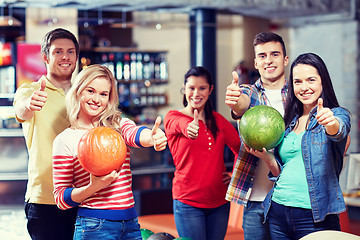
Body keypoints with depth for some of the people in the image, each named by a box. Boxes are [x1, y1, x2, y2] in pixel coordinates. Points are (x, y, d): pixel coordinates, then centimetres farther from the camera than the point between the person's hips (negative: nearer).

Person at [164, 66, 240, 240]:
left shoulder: (218, 120, 9)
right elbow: (181, 125, -29)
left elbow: (240, 147, 21)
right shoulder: (172, 117, -4)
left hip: (219, 201, 4)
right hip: (188, 202, -4)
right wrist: (189, 127, -51)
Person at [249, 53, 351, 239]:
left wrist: (330, 122, -47)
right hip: (278, 213, 5)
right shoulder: (289, 122, 15)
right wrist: (267, 157, -3)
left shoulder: (338, 115, 0)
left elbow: (339, 131, -25)